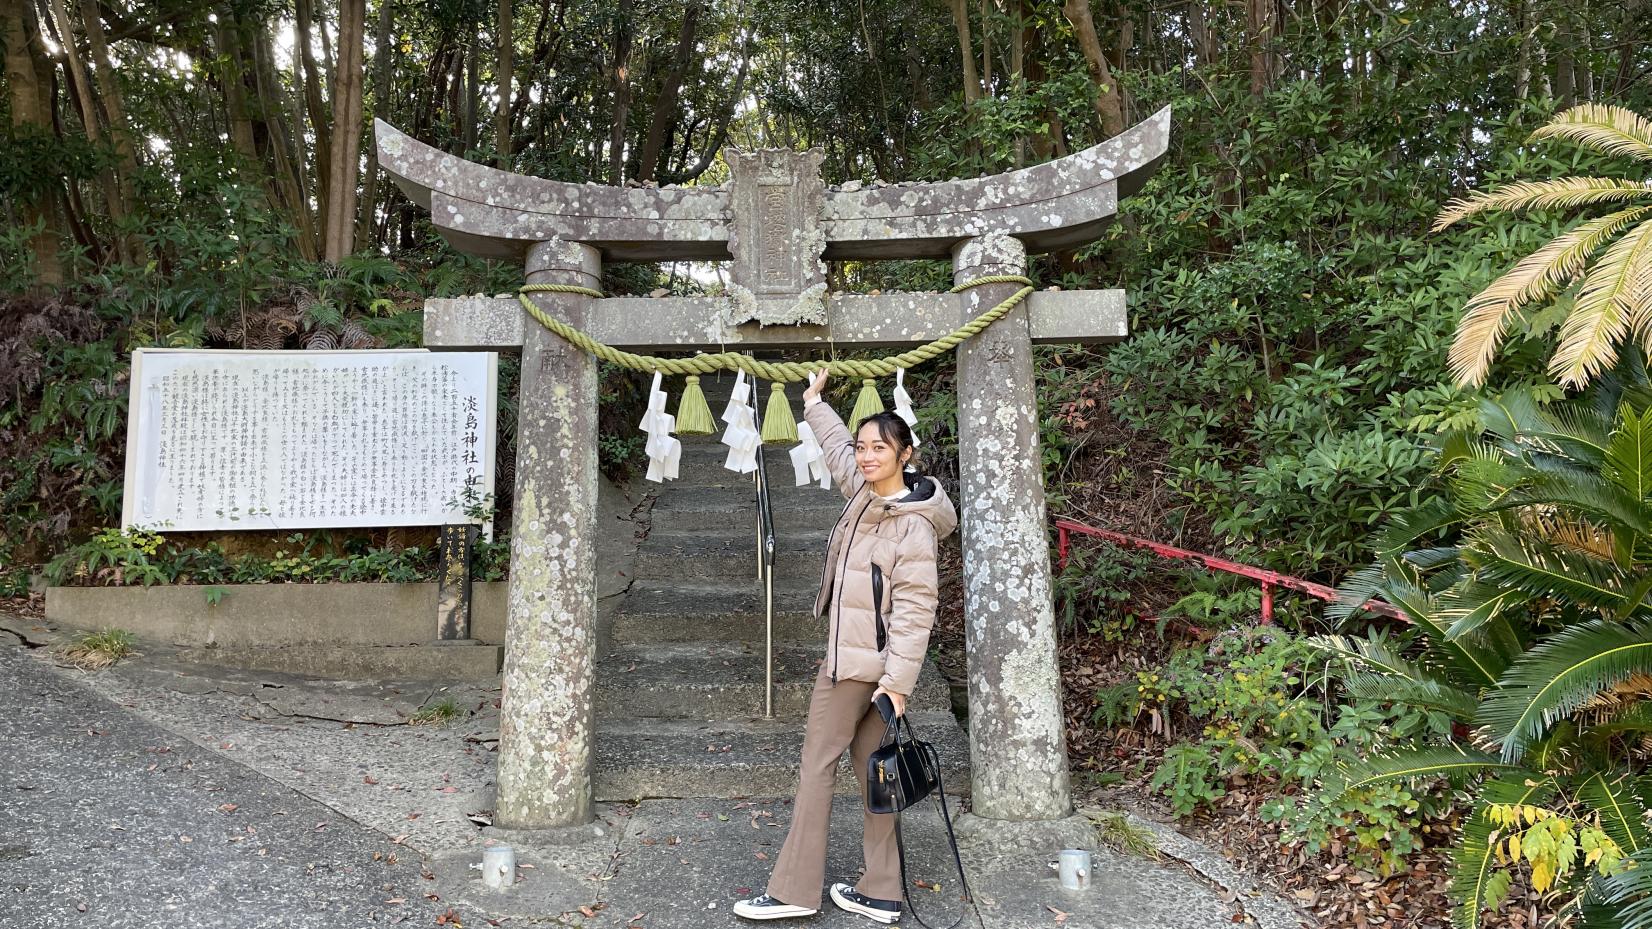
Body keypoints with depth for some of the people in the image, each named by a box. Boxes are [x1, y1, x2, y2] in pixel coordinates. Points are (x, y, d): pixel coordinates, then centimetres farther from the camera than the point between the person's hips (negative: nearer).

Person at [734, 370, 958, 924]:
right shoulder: (865, 491, 6)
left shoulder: (913, 525, -18)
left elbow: (915, 608, -21)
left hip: (860, 662, -9)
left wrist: (898, 680, -23)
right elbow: (838, 448, 27)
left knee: (818, 762, 0)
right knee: (870, 767, 10)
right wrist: (814, 402, 38)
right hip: (850, 655, 9)